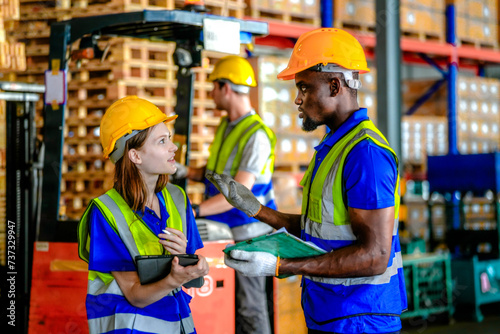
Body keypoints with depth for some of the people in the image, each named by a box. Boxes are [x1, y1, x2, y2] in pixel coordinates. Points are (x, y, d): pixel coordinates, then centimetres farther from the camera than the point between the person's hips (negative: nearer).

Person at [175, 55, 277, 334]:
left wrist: (194, 211, -28)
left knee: (251, 303, -5)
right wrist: (186, 172, 3)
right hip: (236, 227, 9)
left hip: (251, 226, -9)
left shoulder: (256, 135, -20)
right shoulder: (226, 126, 9)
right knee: (243, 299, 15)